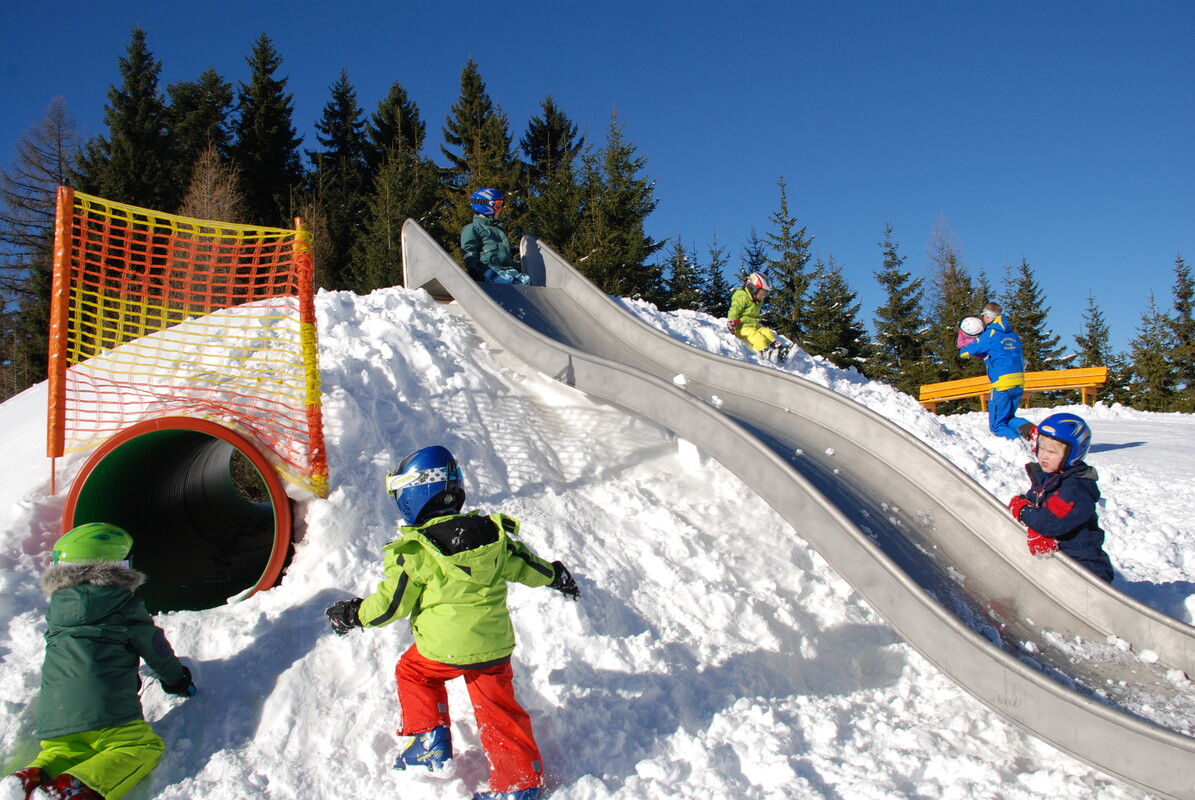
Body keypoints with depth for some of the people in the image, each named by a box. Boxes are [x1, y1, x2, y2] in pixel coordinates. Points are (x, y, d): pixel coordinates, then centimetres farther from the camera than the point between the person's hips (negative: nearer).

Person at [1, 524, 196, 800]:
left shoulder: (57, 606, 20)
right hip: (105, 710, -6)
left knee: (64, 752, 24)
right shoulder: (124, 604, 5)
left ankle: (31, 777, -8)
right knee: (145, 746, -1)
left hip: (53, 717, 6)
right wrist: (176, 678, 34)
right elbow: (154, 646, 14)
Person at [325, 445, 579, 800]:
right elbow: (522, 563, 10)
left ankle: (428, 741, 22)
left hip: (443, 647, -4)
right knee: (496, 706, 14)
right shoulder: (492, 532, -2)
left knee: (412, 672, 25)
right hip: (494, 644, 4)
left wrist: (355, 614, 9)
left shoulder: (415, 553, -15)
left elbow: (392, 602, -7)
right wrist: (554, 575, 28)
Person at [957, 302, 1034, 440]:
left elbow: (965, 352, 1)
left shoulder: (990, 334, -5)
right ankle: (1026, 428, -9)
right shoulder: (1012, 335, 15)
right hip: (1019, 383, 7)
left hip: (1002, 384, -7)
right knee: (1008, 418, 21)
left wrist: (963, 350, 26)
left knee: (997, 425, 0)